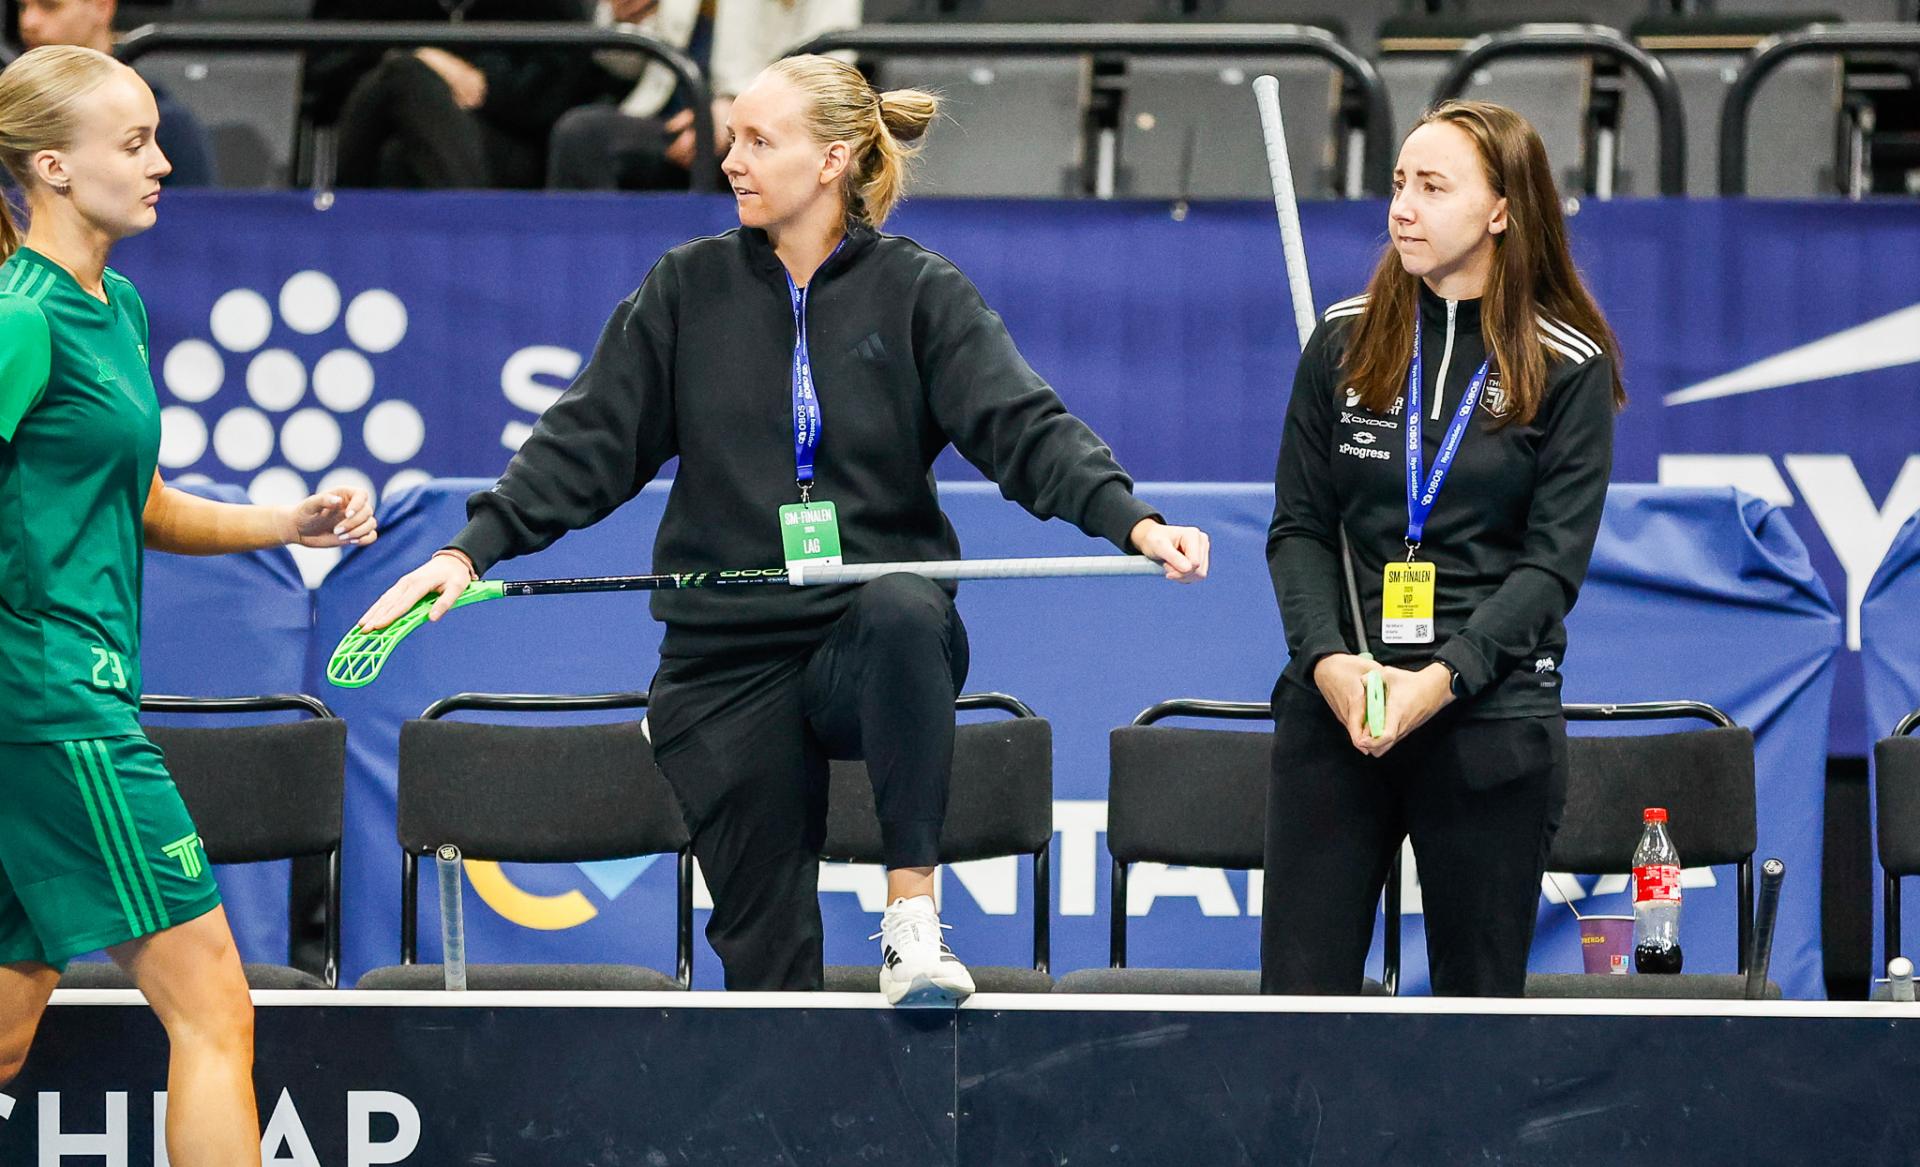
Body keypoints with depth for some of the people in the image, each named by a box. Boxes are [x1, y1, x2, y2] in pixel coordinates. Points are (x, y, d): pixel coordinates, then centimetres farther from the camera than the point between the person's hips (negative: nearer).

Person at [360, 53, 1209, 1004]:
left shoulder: (919, 293, 1)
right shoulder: (689, 289, 7)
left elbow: (1025, 426, -10)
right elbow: (587, 442, 5)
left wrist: (1134, 522, -28)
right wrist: (471, 550, -8)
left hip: (874, 649, -2)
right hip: (727, 665, 2)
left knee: (904, 613, -38)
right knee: (766, 954, -2)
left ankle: (913, 925, -36)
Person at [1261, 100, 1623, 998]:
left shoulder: (1568, 369, -1)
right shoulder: (1345, 344, 8)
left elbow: (1553, 561, -6)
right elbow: (1299, 528, 6)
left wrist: (1443, 678, -18)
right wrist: (1327, 660, -12)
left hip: (1489, 717, -2)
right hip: (1332, 710, 2)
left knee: (1478, 992, 4)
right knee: (1298, 990, -1)